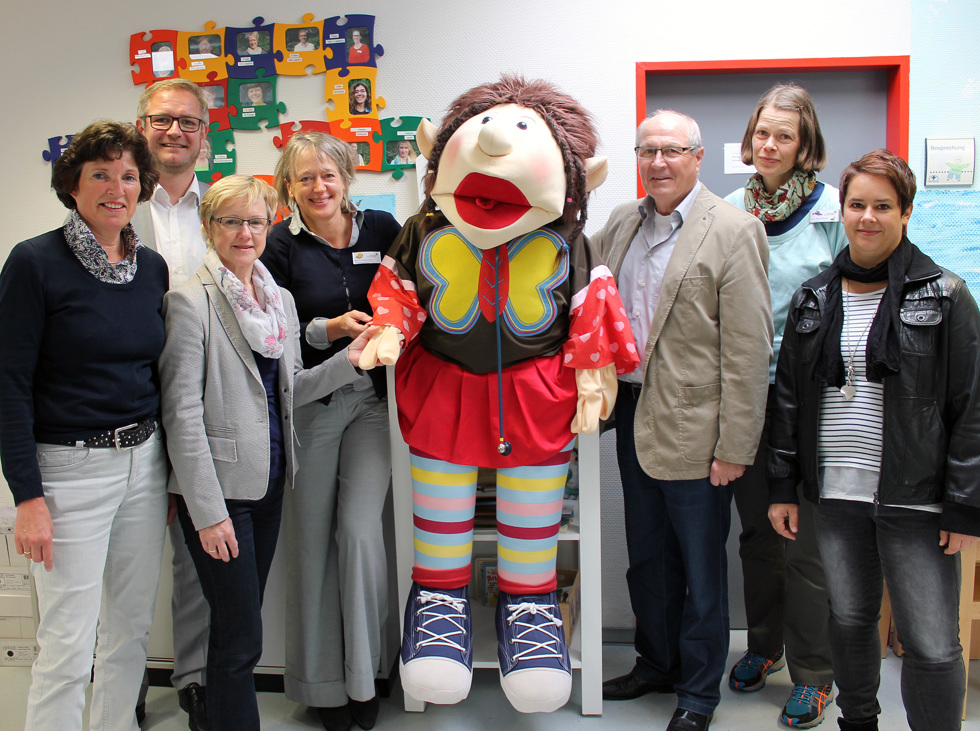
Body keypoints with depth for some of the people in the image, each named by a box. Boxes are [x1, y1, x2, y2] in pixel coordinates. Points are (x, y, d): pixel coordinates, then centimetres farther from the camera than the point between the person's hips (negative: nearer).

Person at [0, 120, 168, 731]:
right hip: (69, 469, -5)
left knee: (132, 628, 14)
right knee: (69, 645, 0)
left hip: (145, 462, 5)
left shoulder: (153, 267, 7)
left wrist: (172, 474, 14)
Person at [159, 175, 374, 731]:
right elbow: (182, 413, -13)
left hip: (269, 482, 7)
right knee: (242, 637, -1)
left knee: (239, 626, 15)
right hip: (218, 489, -6)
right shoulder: (190, 302, -10)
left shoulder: (281, 300, 11)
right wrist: (207, 509, -16)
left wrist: (349, 361, 1)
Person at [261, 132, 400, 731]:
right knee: (312, 538, 4)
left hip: (373, 397, 1)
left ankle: (363, 674, 13)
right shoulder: (281, 246, -1)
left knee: (360, 529, -7)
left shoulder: (382, 228, 5)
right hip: (309, 404, -1)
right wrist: (327, 331, -19)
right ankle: (321, 682, 20)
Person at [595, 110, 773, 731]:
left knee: (700, 568, 8)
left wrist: (735, 446, -16)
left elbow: (749, 348, -14)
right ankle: (657, 663, 39)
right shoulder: (621, 223, 8)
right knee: (646, 558, 19)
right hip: (634, 417, 6)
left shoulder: (733, 231, -11)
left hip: (694, 426, -6)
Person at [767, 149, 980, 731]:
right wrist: (784, 487, 8)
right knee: (849, 620, 16)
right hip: (835, 492, 4)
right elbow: (788, 399, 12)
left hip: (914, 498, -3)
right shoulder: (813, 300, 8)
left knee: (932, 644, -1)